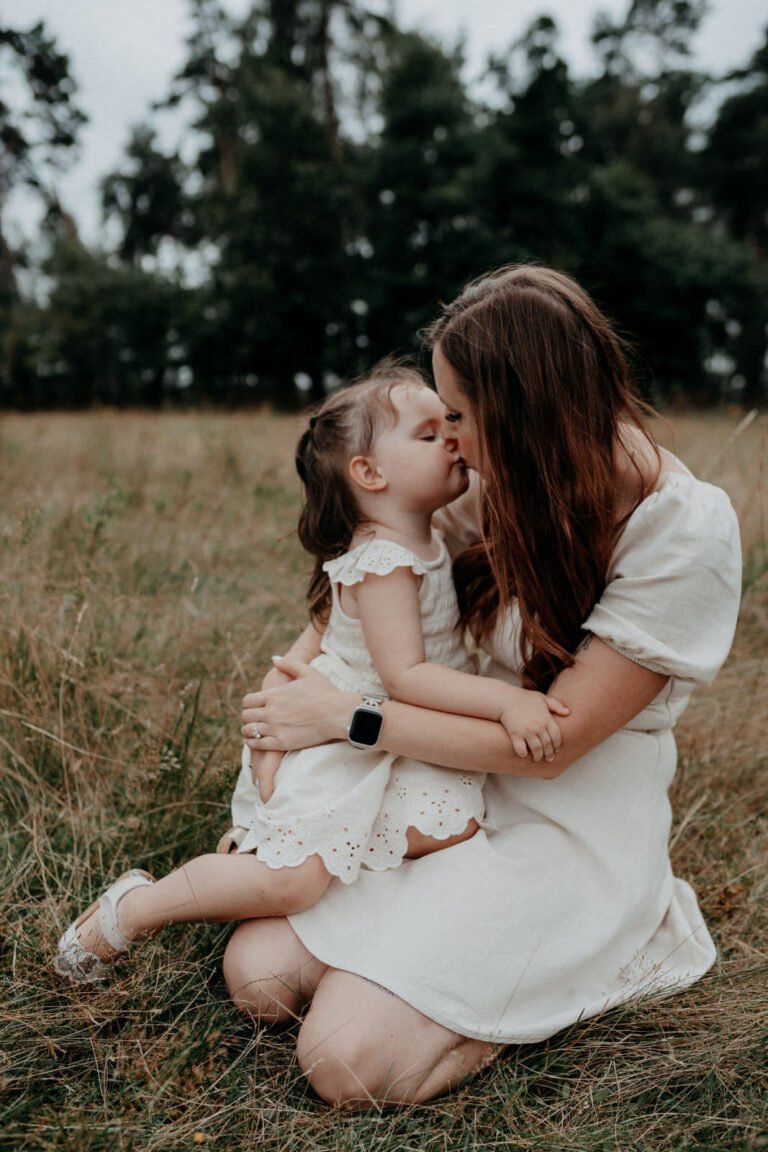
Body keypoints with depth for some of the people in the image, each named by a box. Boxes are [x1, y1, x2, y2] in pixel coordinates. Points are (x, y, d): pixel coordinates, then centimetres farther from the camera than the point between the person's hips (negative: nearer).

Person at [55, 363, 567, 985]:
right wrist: (505, 700, -34)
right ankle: (129, 910, 8)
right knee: (291, 882, -17)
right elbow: (404, 675, -28)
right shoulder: (382, 562, -23)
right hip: (333, 744, -9)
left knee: (455, 823, -11)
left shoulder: (430, 543, 7)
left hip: (395, 747, 9)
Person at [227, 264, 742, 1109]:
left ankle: (602, 950, 4)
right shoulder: (508, 492, -3)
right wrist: (289, 703, -4)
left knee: (348, 1062, -16)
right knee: (256, 972, -7)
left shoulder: (687, 534, -21)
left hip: (570, 832, -5)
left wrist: (344, 717, -19)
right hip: (451, 794, 6)